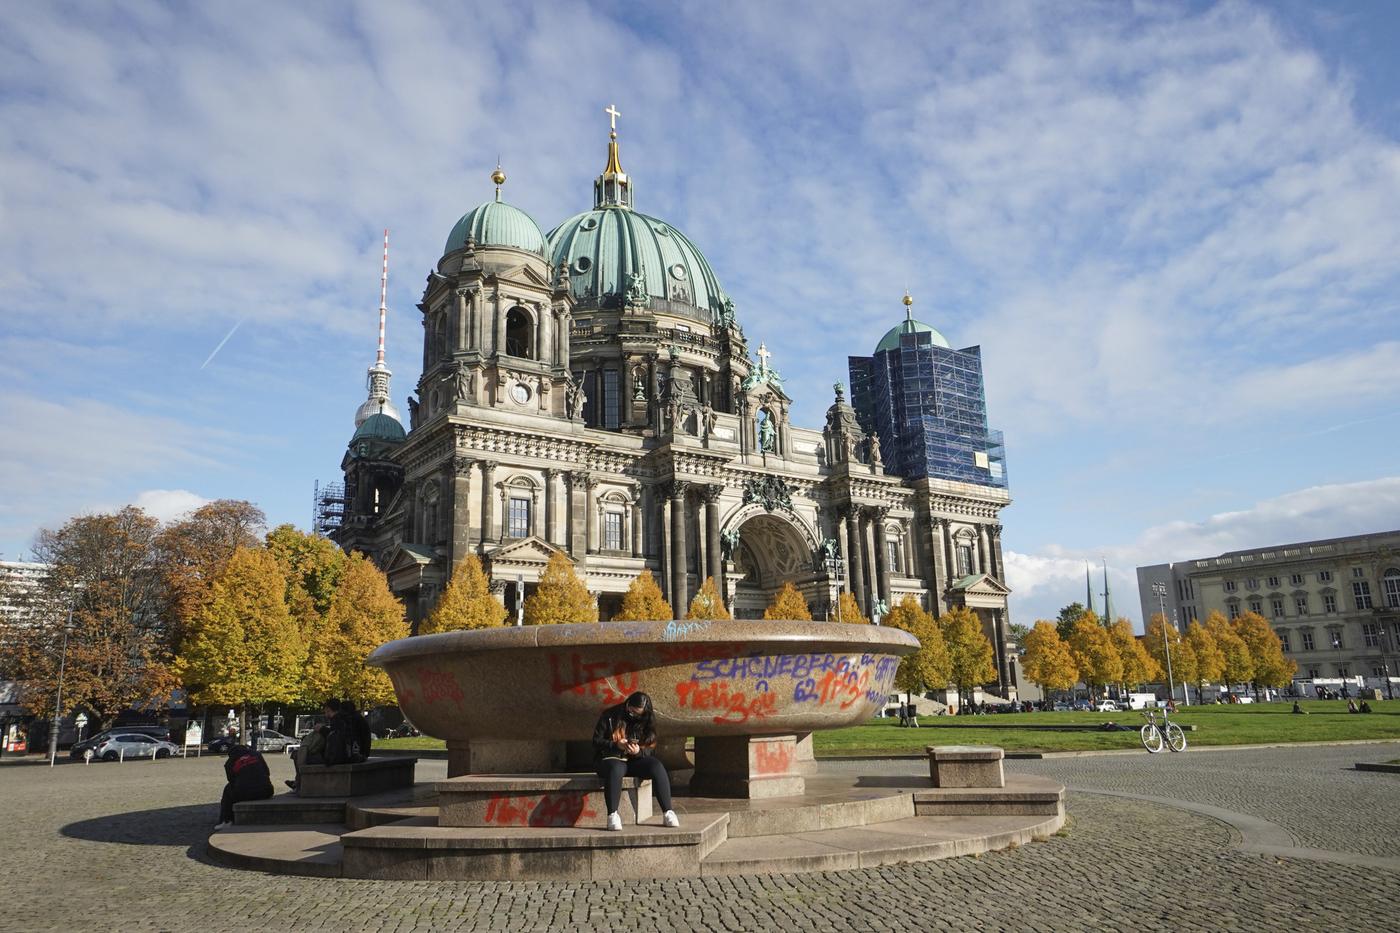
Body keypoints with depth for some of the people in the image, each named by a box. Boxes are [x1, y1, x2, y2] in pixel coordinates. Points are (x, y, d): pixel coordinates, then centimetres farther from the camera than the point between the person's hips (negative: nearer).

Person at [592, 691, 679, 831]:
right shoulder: (609, 716, -2)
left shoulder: (645, 722, 7)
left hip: (636, 760, 3)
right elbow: (596, 742, -3)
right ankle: (612, 815, -35)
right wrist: (616, 745, -19)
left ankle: (667, 813, -24)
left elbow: (649, 750, 5)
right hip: (610, 759, -3)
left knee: (657, 767, -26)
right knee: (615, 769, -40)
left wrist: (639, 751, -18)